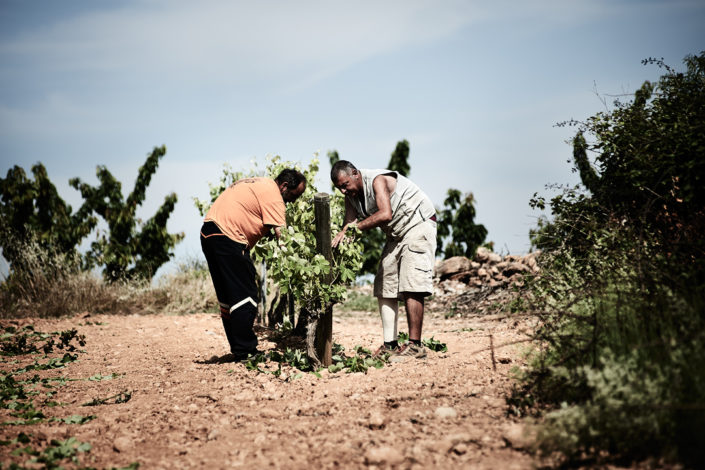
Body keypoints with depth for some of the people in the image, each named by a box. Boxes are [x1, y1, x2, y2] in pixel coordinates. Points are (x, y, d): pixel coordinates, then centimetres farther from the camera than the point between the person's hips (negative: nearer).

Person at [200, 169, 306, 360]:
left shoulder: (260, 185, 21)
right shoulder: (272, 194, -10)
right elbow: (282, 236, -15)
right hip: (227, 238, -11)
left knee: (228, 297, 14)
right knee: (245, 296, -6)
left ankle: (238, 349, 20)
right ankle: (245, 351, -5)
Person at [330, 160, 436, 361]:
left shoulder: (378, 180, -23)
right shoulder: (351, 196, 3)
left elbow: (385, 214, -36)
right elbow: (349, 222, -4)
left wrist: (356, 226, -32)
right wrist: (342, 235, -26)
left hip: (418, 223, -9)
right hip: (397, 234, 10)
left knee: (411, 287, -18)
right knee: (384, 287, 5)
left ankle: (415, 346, -20)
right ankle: (390, 345, 7)